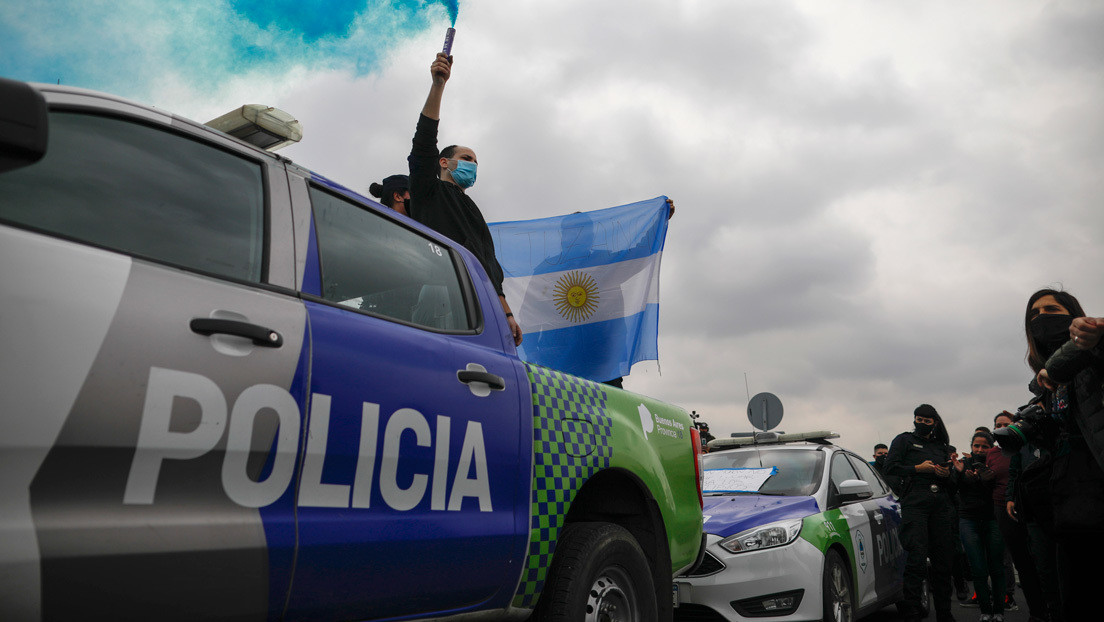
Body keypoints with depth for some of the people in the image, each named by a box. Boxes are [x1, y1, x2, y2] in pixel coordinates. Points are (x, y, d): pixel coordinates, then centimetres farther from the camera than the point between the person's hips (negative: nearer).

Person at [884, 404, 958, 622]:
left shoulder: (942, 446, 25)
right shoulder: (904, 440, 12)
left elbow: (953, 483, 26)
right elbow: (890, 467, 0)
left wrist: (947, 475, 3)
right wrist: (918, 468, -8)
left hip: (942, 505, 5)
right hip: (914, 503, -5)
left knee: (943, 559, 4)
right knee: (917, 556, -13)